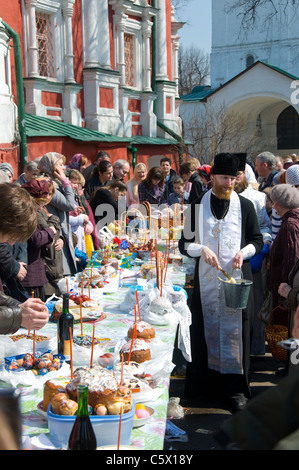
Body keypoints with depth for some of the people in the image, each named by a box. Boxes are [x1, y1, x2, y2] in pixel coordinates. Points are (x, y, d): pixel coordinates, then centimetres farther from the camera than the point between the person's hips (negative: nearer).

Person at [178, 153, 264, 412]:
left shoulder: (245, 206, 5)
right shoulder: (198, 206, 4)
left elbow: (257, 240, 9)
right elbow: (185, 244, 4)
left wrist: (244, 251, -11)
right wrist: (202, 249, -17)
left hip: (237, 277, 0)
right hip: (206, 279, 0)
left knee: (236, 330, 2)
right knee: (205, 329, 5)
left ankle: (236, 388, 12)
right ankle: (204, 383, 19)